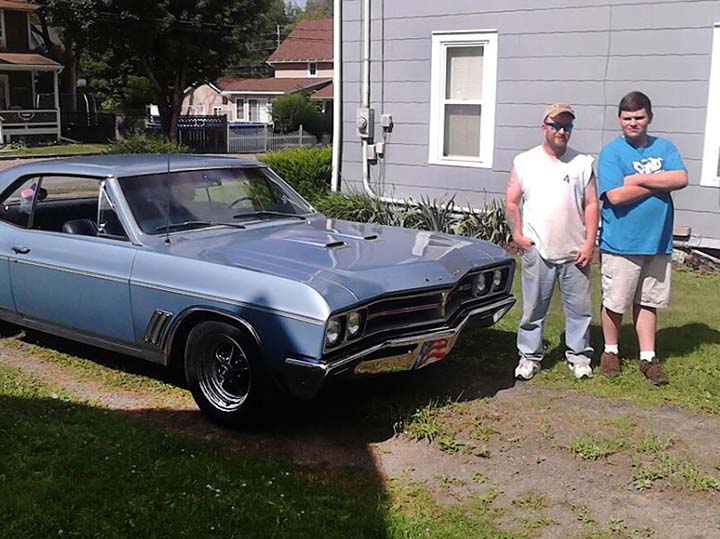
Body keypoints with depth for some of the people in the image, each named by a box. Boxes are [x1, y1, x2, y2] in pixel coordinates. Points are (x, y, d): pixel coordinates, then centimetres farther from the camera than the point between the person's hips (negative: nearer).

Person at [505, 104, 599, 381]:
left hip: (575, 252, 1)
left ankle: (578, 356, 22)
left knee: (580, 307, 8)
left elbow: (591, 205, 4)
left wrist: (589, 243, -3)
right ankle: (529, 356, 19)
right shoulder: (524, 162, 4)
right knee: (533, 308, 7)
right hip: (537, 251, -1)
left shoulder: (583, 163, 6)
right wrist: (517, 234, -4)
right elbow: (511, 203, 6)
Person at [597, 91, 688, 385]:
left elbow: (681, 179, -10)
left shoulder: (664, 147, 7)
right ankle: (611, 351, 26)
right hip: (620, 243, -3)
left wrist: (638, 178, -15)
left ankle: (648, 358, 21)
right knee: (615, 303, 7)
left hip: (657, 241, 4)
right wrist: (659, 183, -11)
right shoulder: (610, 153, -6)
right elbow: (615, 196, -18)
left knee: (648, 302, 12)